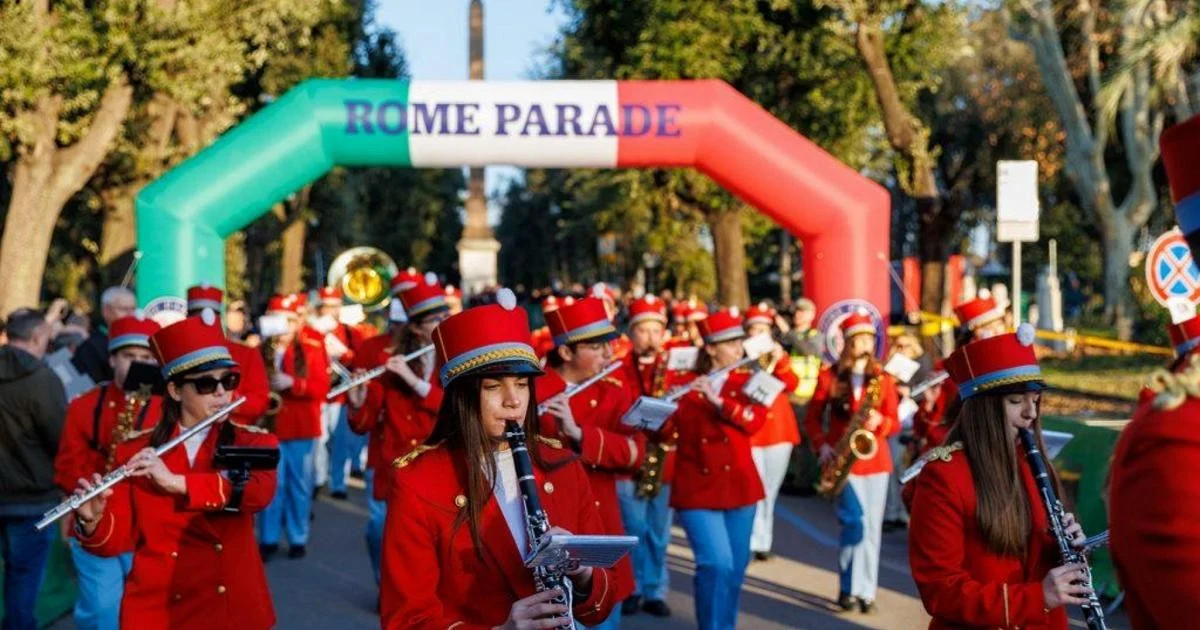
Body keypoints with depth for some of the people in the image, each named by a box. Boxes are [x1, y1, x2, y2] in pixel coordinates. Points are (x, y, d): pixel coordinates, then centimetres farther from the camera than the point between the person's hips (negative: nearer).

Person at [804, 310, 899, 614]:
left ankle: (866, 591, 10)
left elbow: (895, 423, 4)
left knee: (872, 526, 2)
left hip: (875, 458, 2)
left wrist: (880, 421, -17)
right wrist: (822, 446, -8)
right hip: (844, 458, -2)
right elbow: (812, 418, 6)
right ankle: (848, 587, 2)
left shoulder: (883, 378, 5)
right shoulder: (829, 376, 0)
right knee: (855, 521, -13)